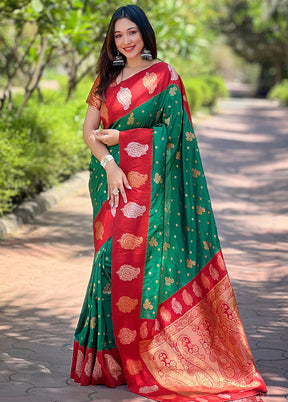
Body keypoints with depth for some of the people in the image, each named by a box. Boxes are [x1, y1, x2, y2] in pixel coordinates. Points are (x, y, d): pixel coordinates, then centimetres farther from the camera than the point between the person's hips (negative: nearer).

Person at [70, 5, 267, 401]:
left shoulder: (164, 75, -1)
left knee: (137, 261, -9)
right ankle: (112, 358, 9)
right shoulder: (107, 78, 13)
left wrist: (118, 137, -8)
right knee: (113, 260, 2)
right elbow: (88, 129, 7)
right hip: (112, 179, 5)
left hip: (147, 184, -5)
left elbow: (171, 131, -8)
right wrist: (108, 164, -11)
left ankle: (143, 362, -1)